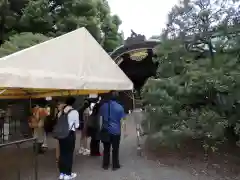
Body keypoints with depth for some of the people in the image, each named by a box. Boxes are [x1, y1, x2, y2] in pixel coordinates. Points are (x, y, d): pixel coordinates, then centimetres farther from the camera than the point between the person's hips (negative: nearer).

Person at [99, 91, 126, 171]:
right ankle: (115, 165, 18)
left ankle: (105, 165, 22)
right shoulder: (119, 107, -9)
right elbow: (122, 120, -7)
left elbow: (100, 116, 10)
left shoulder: (103, 106, 1)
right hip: (116, 131, -3)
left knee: (106, 149, 13)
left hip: (105, 130, 3)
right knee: (115, 149, 9)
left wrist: (102, 127, 21)